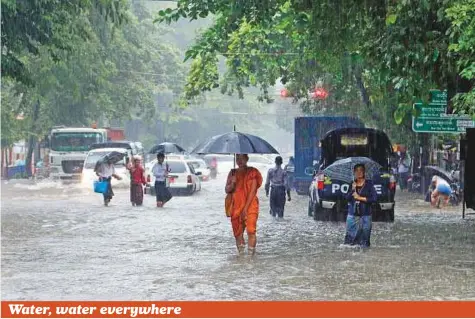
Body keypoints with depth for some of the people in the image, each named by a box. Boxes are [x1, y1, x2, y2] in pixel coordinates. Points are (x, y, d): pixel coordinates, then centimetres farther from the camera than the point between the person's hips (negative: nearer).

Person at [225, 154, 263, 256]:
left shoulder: (252, 172, -3)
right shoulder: (233, 173, 11)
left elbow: (253, 191, -8)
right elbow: (227, 190, 11)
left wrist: (246, 208, -14)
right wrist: (232, 183, -12)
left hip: (250, 206, -4)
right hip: (236, 206, 4)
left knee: (251, 231, -16)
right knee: (238, 233, 4)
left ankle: (251, 254, -16)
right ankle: (240, 253, 13)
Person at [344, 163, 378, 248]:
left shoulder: (369, 184, 0)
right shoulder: (352, 184, 9)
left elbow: (374, 198, -6)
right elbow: (347, 198, 5)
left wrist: (360, 198, -9)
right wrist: (353, 190, -10)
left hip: (365, 215, -3)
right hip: (352, 215, 3)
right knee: (350, 237, -2)